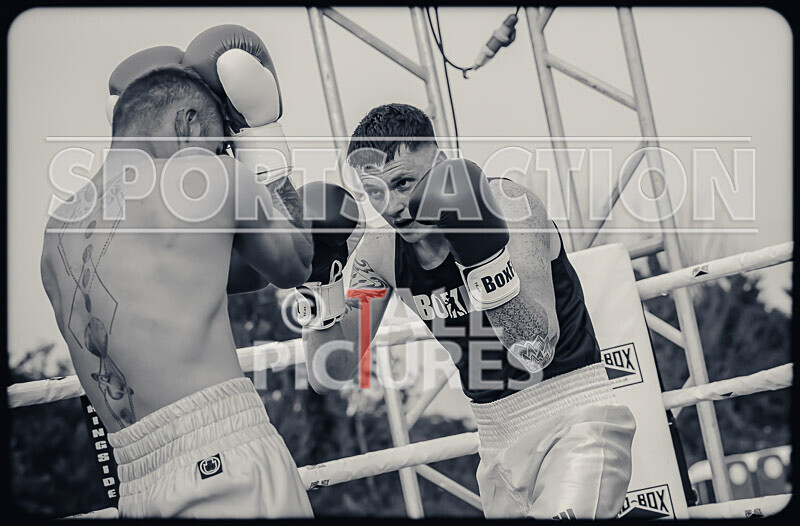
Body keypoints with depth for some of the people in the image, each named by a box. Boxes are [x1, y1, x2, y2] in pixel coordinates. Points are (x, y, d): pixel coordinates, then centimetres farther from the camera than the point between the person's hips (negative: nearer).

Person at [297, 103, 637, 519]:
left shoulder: (508, 205, -17)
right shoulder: (380, 253, -3)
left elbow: (535, 351, -28)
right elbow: (329, 377, -2)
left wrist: (481, 245, -38)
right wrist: (321, 278, -16)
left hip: (577, 412, -5)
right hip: (500, 437, 6)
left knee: (563, 512, -28)